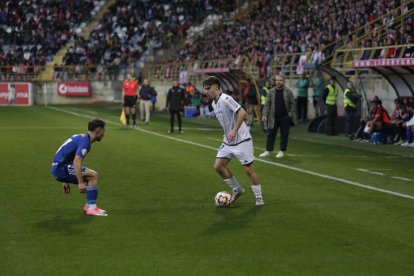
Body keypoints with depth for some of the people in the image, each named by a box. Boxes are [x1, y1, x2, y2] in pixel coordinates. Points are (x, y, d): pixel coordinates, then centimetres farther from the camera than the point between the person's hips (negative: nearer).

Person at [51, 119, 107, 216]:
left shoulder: (80, 137, 18)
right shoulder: (85, 141, -13)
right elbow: (77, 161, -26)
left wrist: (65, 181, 30)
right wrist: (80, 183, -27)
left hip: (58, 168, 10)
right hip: (61, 168, -10)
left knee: (92, 177, 15)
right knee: (94, 175, -14)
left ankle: (89, 205, 13)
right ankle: (91, 208, -13)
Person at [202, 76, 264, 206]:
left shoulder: (225, 99, -17)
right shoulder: (214, 103, 11)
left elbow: (242, 112, -27)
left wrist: (234, 131, -31)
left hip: (241, 140, -9)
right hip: (228, 142, 9)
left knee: (248, 169, -6)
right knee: (218, 166, 2)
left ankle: (259, 197, 7)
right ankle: (237, 190, 18)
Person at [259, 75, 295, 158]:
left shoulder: (288, 91, -1)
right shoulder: (271, 92, 4)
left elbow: (292, 104, 0)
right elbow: (267, 104, 2)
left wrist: (290, 115, -8)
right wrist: (265, 115, -7)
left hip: (285, 117, -2)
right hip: (273, 117, 2)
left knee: (284, 134, 4)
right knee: (271, 134, 3)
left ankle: (282, 151, 13)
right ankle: (268, 151, 11)